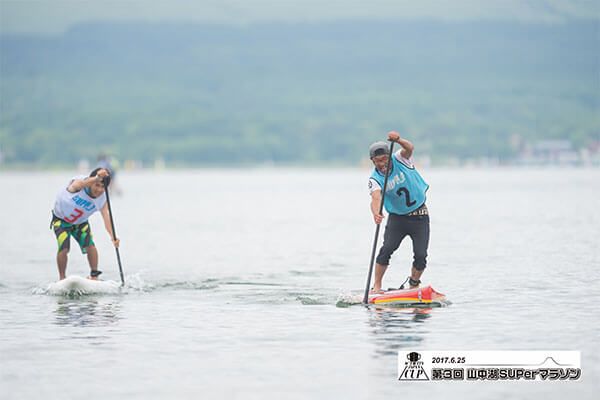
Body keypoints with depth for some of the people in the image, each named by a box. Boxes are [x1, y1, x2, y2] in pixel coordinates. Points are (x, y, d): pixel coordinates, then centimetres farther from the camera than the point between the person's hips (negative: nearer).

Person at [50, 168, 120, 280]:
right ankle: (62, 278, 1)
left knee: (90, 245, -14)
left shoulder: (102, 199, -21)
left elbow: (106, 216, -32)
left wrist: (112, 237, -48)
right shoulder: (78, 183, -33)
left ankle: (94, 276, 1)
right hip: (61, 220, -4)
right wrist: (97, 178, -80)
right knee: (64, 248, -17)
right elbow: (83, 183, -58)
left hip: (80, 222, 4)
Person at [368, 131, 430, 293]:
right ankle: (377, 286, -12)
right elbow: (376, 197, -29)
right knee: (387, 248, -18)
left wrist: (398, 140, -51)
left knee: (421, 255, -7)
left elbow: (409, 148, -30)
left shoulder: (400, 160, -9)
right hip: (397, 217, 0)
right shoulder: (375, 179, -11)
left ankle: (413, 287, 10)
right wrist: (376, 213, -50)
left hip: (419, 216, 0)